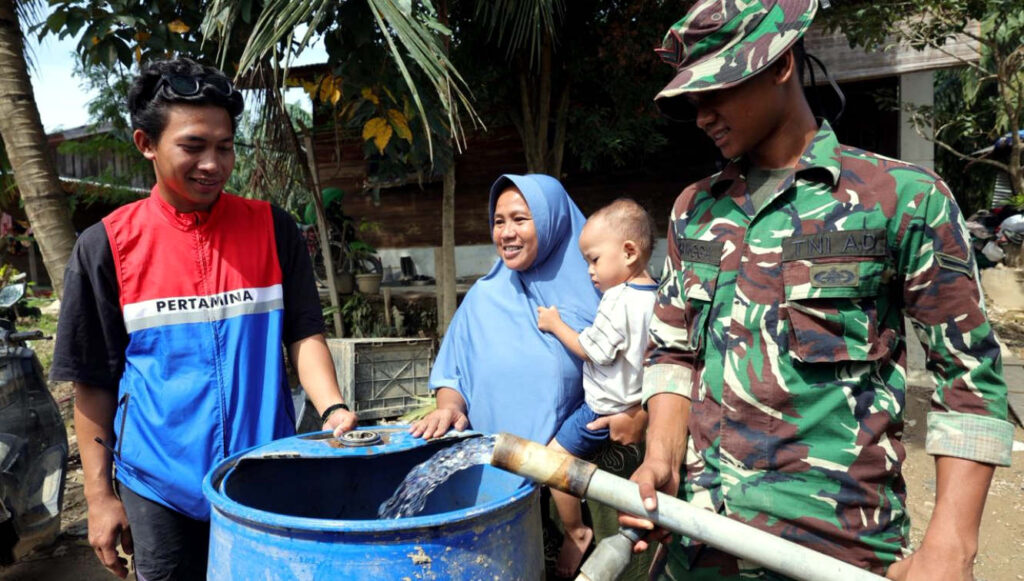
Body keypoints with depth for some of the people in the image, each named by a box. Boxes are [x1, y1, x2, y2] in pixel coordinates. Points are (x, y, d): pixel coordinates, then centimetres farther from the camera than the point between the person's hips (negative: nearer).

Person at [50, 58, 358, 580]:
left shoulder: (272, 229, 0)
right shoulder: (105, 246, -4)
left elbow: (303, 334, -1)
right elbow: (93, 380, 1)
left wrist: (332, 408, -18)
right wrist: (99, 495, 2)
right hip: (161, 486, -1)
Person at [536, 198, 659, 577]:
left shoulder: (618, 300, -22)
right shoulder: (655, 297, 3)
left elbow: (590, 349, -17)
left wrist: (555, 325, -5)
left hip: (606, 408, -9)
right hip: (638, 401, 9)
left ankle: (575, 533, 8)